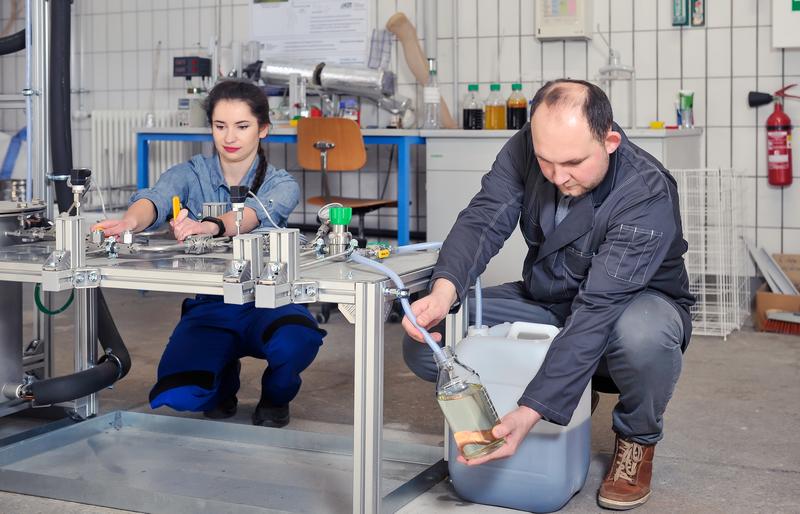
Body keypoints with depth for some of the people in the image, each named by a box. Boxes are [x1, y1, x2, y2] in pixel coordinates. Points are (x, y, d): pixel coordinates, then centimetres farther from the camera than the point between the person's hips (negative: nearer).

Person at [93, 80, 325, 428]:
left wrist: (210, 226, -50)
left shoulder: (280, 185, -3)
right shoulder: (190, 175, 2)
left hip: (266, 303, -1)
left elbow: (253, 213, -27)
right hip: (208, 307, 2)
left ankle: (275, 395, 2)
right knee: (177, 394, -26)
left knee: (296, 341, -37)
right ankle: (224, 380, 14)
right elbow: (155, 198, -22)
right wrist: (131, 221, -47)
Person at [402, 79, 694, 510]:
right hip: (546, 303, 5)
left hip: (632, 305, -4)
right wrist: (444, 289, -47)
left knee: (643, 334, -43)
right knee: (424, 342, -14)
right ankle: (573, 395, 7)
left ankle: (638, 438, -5)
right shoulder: (525, 149, -15)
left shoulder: (647, 194, -31)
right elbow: (483, 220, -24)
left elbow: (598, 310, -38)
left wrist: (530, 413, -45)